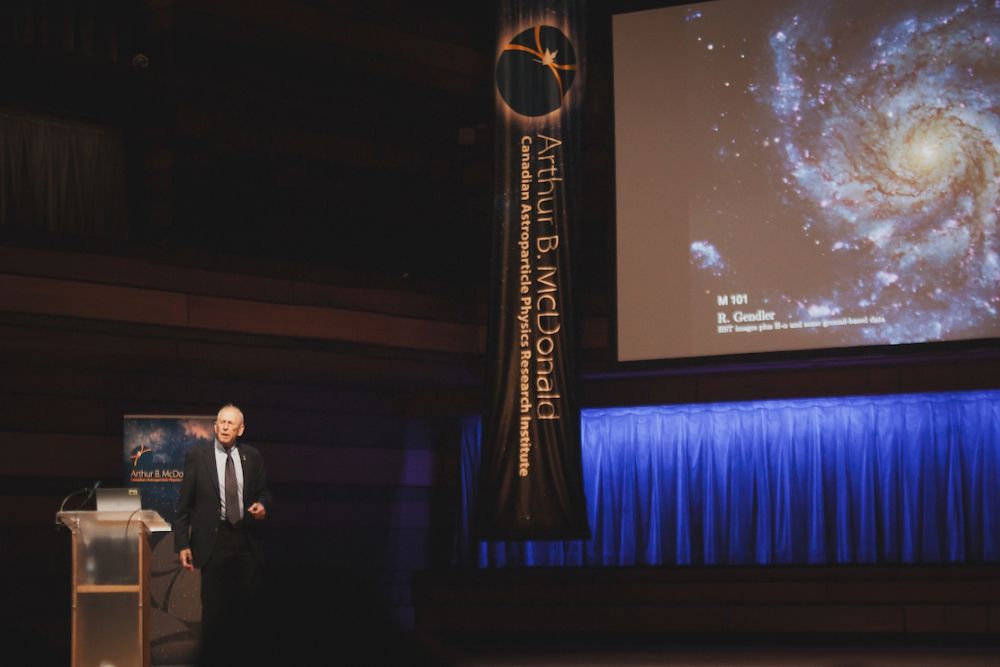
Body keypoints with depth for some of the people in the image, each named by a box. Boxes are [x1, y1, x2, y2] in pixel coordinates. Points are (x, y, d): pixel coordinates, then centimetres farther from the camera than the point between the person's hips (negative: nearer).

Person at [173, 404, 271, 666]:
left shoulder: (252, 457, 6)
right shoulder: (197, 455, -1)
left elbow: (263, 491, 18)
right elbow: (184, 503, -1)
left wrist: (262, 504, -6)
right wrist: (182, 544, -6)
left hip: (246, 539, 2)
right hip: (213, 541, -2)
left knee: (248, 605, 4)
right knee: (213, 608, 3)